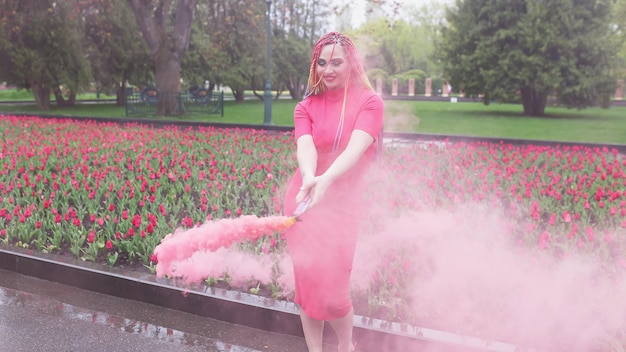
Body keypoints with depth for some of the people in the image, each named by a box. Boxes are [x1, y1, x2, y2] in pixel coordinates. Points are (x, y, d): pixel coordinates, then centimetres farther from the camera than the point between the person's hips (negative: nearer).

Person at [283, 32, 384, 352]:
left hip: (343, 202, -3)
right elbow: (305, 146, -16)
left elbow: (356, 146, -22)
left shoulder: (369, 102, -5)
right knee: (307, 281, 6)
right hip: (303, 199, 3)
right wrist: (309, 179, -39)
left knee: (331, 285, -5)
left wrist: (326, 180, -41)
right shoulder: (305, 107, 3)